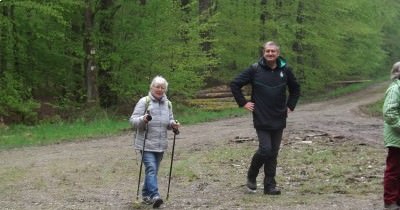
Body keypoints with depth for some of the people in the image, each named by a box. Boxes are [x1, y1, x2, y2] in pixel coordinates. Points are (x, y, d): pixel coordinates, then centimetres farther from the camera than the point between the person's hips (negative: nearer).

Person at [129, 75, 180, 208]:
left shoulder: (167, 104, 12)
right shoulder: (144, 102, -5)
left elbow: (169, 121, 22)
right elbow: (133, 120, -8)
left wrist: (172, 124, -1)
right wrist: (143, 120, -29)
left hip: (160, 144, 6)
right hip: (146, 143, -6)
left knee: (153, 170, 12)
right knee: (151, 168, -17)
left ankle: (146, 194, 25)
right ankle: (154, 196, -24)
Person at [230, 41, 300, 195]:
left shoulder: (285, 70, 5)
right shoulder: (255, 70, -5)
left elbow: (295, 89, 22)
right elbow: (235, 84, 2)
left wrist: (290, 106, 13)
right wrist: (243, 103, -2)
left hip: (279, 120, 4)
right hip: (261, 120, -4)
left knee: (273, 153, 6)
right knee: (265, 150, -12)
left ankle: (270, 185, 12)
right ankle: (251, 177, 12)